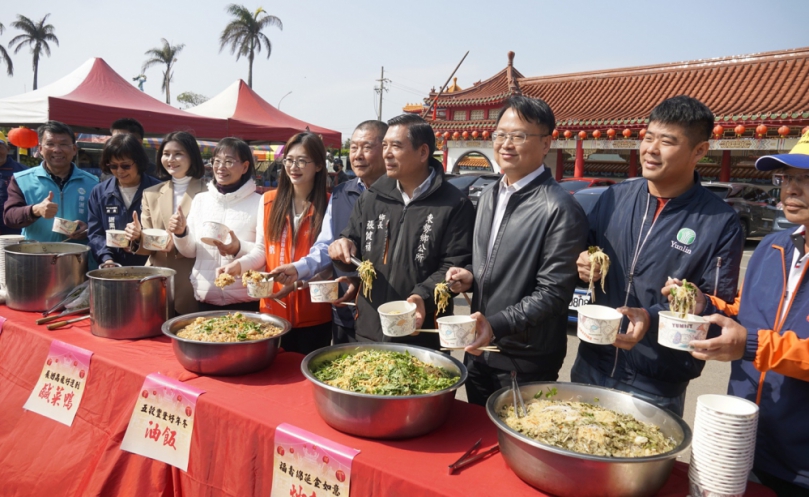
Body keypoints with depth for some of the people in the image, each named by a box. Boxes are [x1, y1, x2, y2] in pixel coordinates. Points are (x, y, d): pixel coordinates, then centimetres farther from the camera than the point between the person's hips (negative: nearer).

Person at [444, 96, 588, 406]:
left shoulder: (560, 210, -17)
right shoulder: (489, 196, 7)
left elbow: (553, 292, -19)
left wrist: (497, 325, -26)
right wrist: (470, 277, -2)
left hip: (526, 362, -7)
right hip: (478, 349, 7)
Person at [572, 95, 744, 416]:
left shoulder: (721, 223, -10)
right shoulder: (614, 197, 0)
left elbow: (718, 307, -10)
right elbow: (584, 249, 12)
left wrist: (652, 318, -26)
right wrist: (581, 264, -12)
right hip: (591, 367, 4)